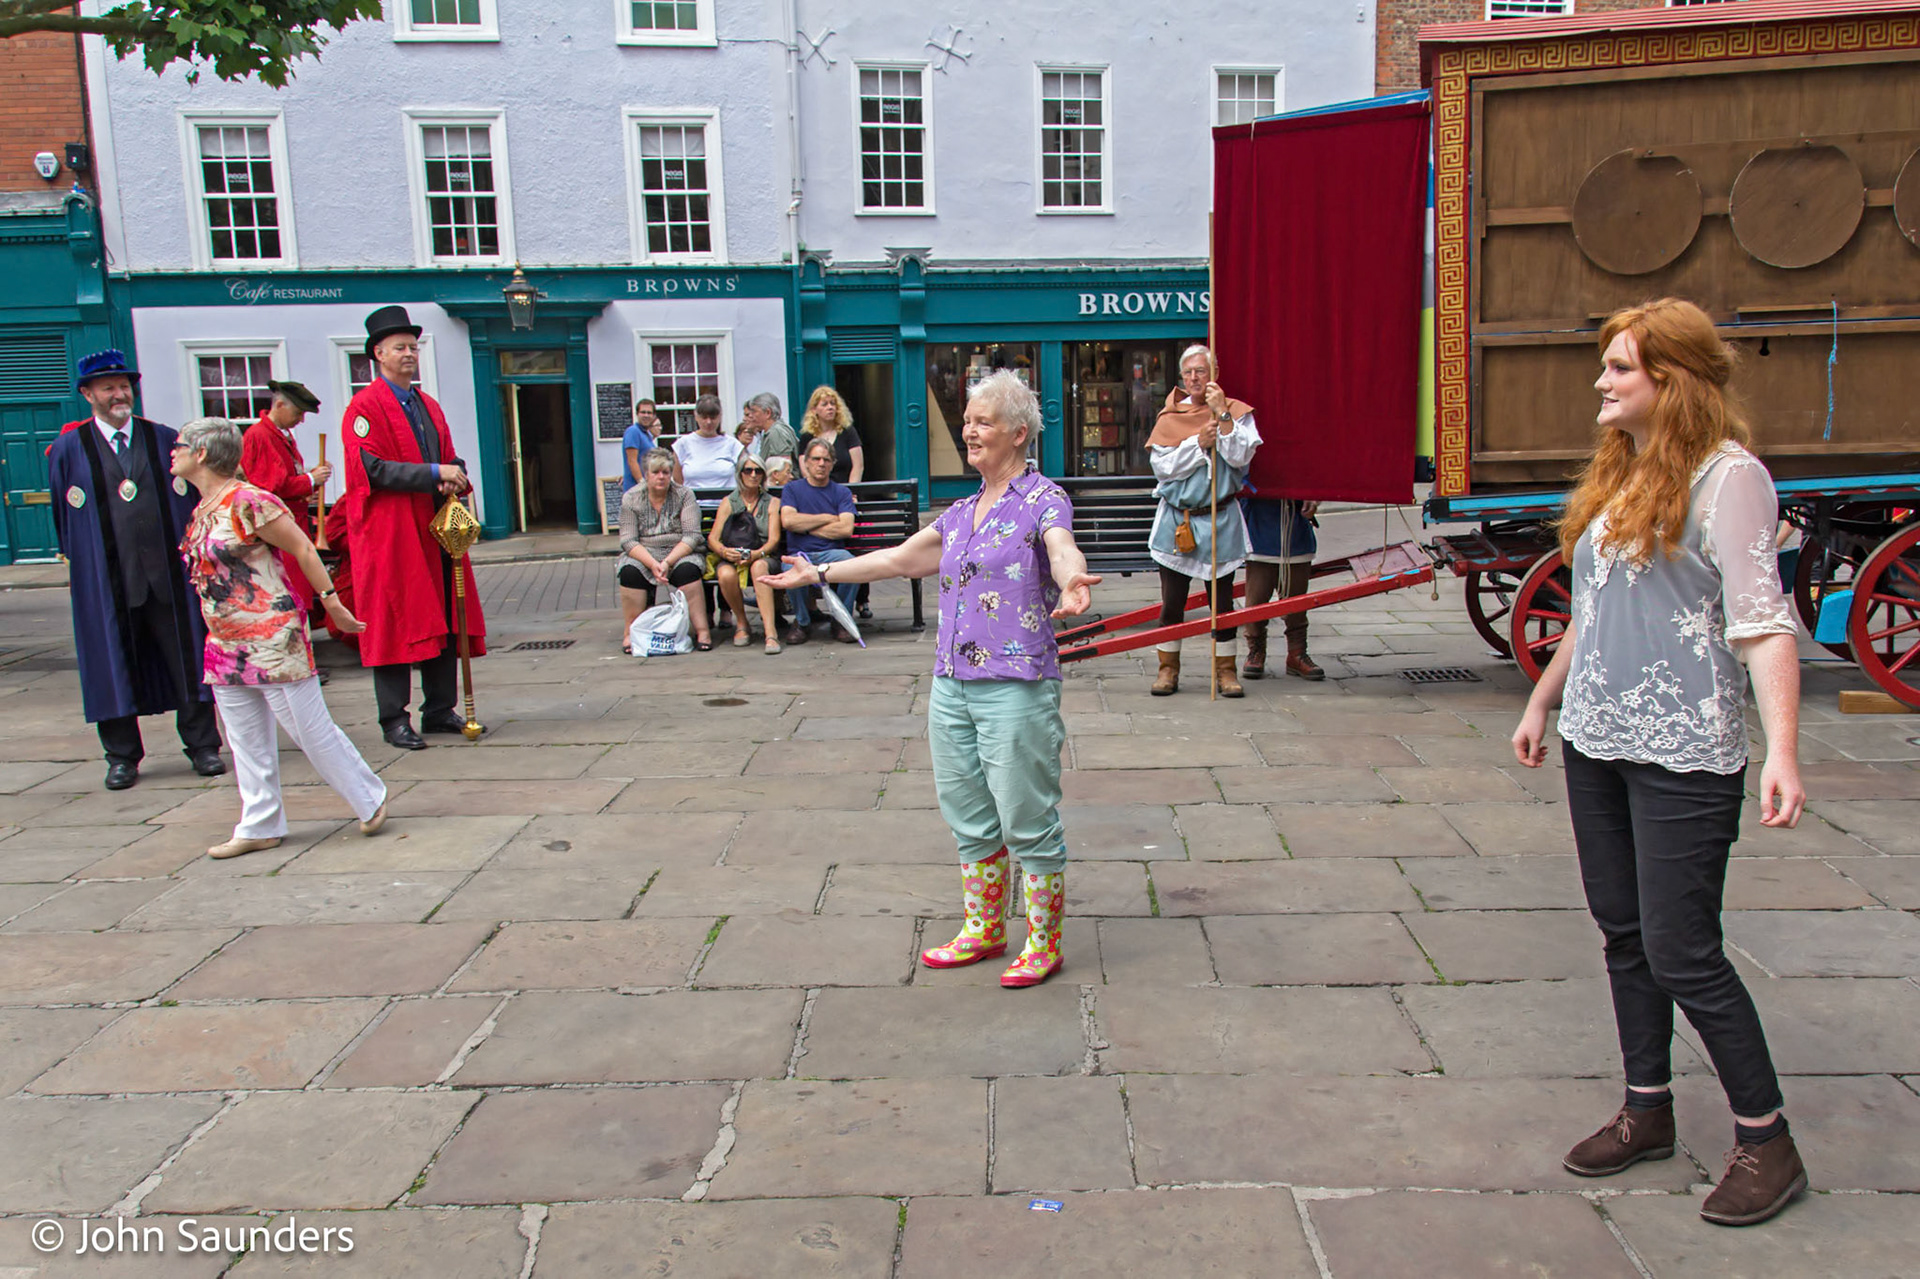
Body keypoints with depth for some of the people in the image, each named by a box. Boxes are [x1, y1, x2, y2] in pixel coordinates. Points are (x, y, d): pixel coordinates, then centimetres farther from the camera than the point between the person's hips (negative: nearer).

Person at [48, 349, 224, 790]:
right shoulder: (67, 449, 5)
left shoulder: (165, 440, 9)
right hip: (106, 579, -1)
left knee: (188, 660, 4)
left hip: (169, 573, 1)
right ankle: (122, 756, 17)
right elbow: (63, 515, 7)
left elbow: (195, 498, 11)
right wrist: (76, 567, 3)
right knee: (114, 665, 5)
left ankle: (202, 746, 15)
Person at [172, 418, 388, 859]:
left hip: (274, 639, -9)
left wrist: (330, 600, -12)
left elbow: (303, 548, -13)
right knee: (246, 741, 12)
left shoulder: (246, 501, -15)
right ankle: (260, 827, 22)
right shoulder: (202, 511, 12)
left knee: (310, 729, 0)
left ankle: (370, 800, 15)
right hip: (227, 644, 9)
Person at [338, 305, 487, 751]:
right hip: (389, 533, -7)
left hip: (435, 529, 7)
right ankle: (394, 719, 2)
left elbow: (449, 459, 21)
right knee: (394, 622, -4)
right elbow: (373, 469, -15)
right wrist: (434, 474, -19)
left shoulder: (429, 406, 18)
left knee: (443, 620, 8)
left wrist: (455, 477, -3)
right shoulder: (364, 407, -5)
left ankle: (439, 710, 17)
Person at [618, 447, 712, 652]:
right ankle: (630, 633, -24)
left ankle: (702, 630, -31)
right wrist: (653, 564, -23)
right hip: (643, 554, 1)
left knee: (687, 570, -33)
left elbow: (691, 536, -8)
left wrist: (668, 562, -23)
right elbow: (628, 540, -5)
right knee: (630, 571, -30)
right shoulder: (631, 498, 3)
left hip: (680, 552, -1)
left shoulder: (684, 495, 1)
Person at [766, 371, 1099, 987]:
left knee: (1027, 821, 0)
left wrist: (1071, 583, -50)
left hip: (1015, 687, -7)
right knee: (969, 817, 15)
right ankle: (984, 930, 30)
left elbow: (1062, 549, -27)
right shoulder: (961, 512, 16)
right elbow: (900, 558, 26)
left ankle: (1044, 943, 15)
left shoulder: (1042, 498, -6)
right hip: (952, 684, 8)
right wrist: (820, 572, 27)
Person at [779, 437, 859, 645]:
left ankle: (841, 621, -9)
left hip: (831, 552, 1)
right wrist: (827, 518, -3)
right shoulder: (792, 489, 13)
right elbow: (788, 521, -7)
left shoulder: (841, 492, 13)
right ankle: (801, 621, -4)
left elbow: (846, 529, -4)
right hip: (799, 553, 0)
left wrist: (806, 526, -3)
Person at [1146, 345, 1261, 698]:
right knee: (1172, 603, 4)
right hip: (1176, 520, 1)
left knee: (1222, 601, 5)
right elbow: (1162, 466, -6)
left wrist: (1222, 415, -18)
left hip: (1219, 520, -1)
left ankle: (1225, 670, 16)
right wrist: (1198, 443, -15)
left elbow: (1241, 457, -13)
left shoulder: (1236, 412, 3)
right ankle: (1168, 668, 16)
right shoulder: (1169, 417, 6)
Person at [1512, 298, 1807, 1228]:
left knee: (1682, 952, -3)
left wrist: (1782, 749, -24)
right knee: (1624, 936, 14)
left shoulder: (1726, 476, -11)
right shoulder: (1618, 473, 13)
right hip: (1595, 741, 8)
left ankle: (1766, 1140, 15)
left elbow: (1760, 619, -17)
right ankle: (1647, 1112, 28)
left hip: (1682, 754, -8)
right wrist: (1542, 700, 24)